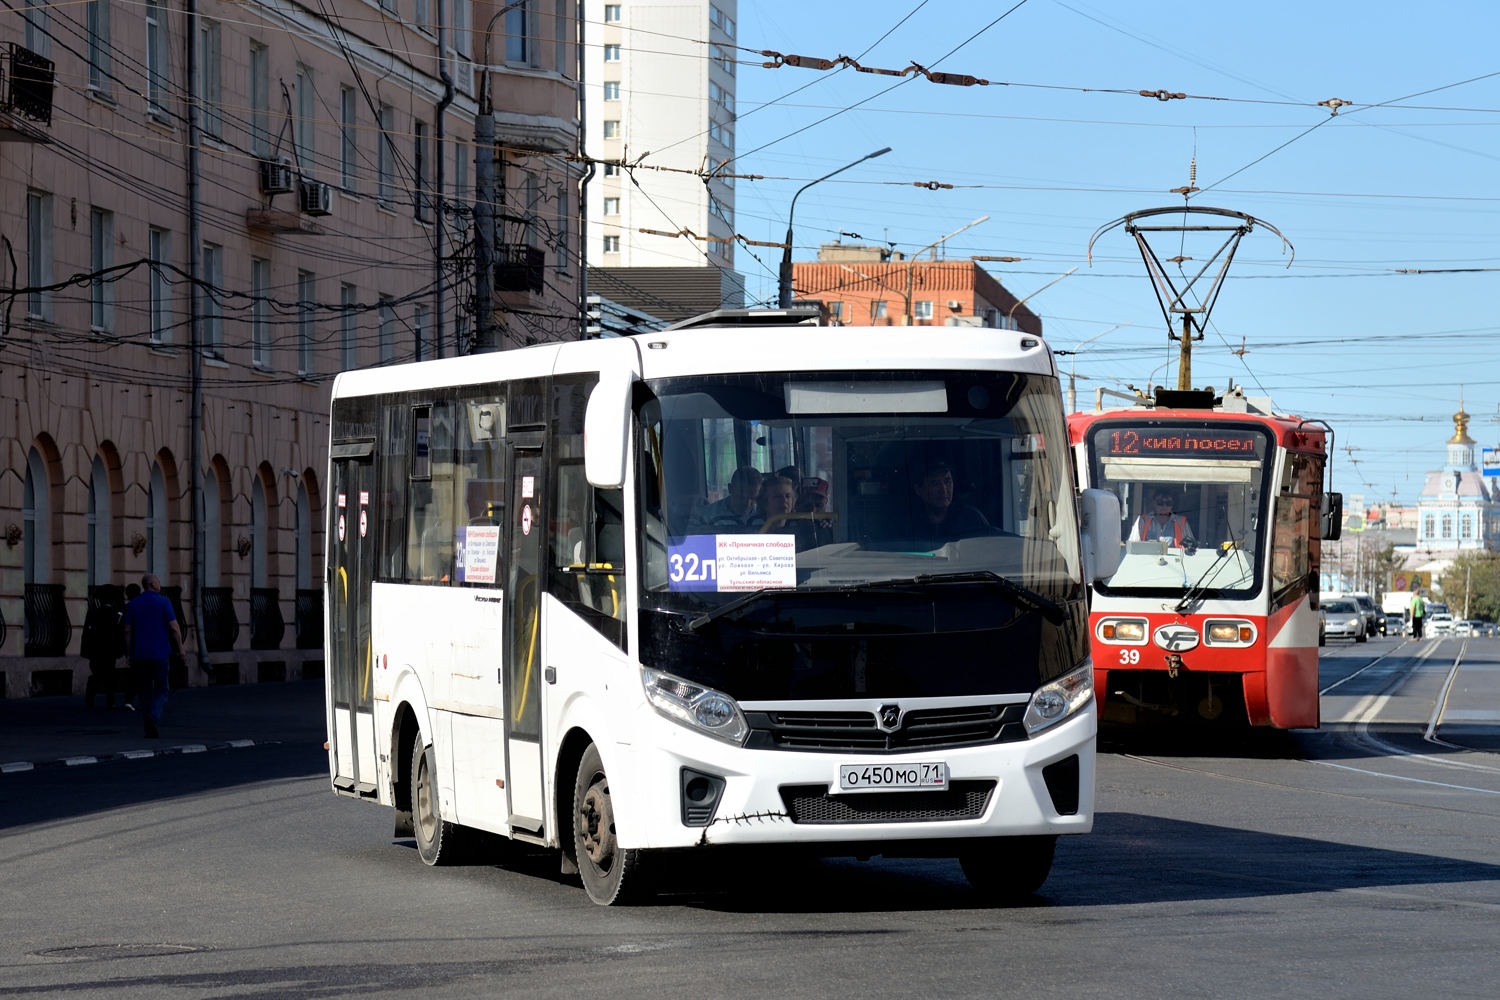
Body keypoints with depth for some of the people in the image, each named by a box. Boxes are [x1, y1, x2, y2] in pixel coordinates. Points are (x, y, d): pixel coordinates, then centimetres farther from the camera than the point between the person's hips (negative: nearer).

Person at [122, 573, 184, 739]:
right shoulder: (163, 602, -5)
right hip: (160, 654, -3)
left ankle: (150, 730, 8)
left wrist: (129, 654, 11)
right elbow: (174, 628, -9)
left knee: (145, 692, 9)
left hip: (140, 655, 3)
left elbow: (127, 631, 4)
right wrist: (180, 648, 3)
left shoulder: (133, 605, 6)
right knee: (161, 691, 4)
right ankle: (153, 717, -23)